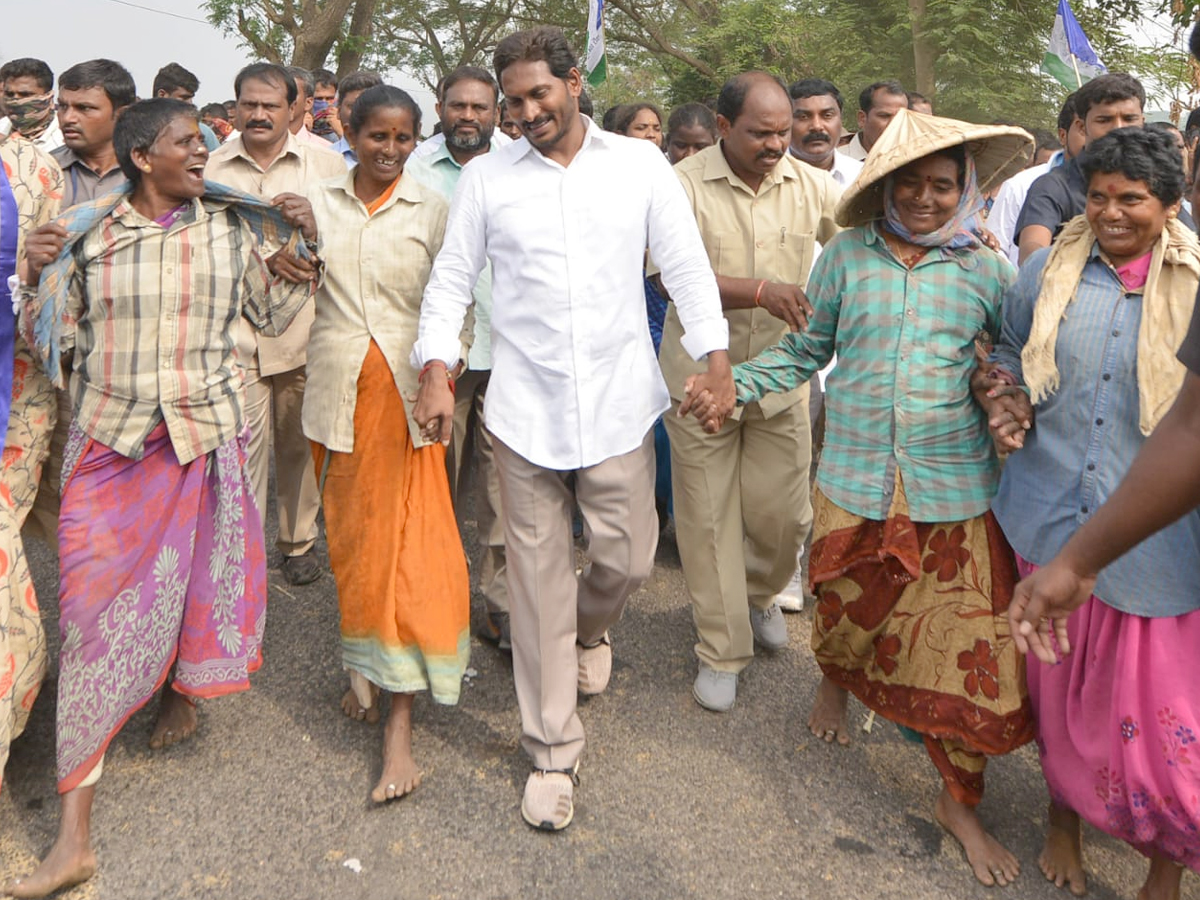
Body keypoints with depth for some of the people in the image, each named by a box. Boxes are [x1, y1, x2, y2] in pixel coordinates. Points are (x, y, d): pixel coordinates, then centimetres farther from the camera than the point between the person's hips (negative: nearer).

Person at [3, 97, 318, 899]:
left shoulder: (232, 226, 3)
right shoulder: (86, 234, -1)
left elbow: (272, 314, 9)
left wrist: (301, 246, -3)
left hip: (203, 435, 1)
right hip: (109, 441, -1)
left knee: (191, 577, 13)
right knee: (95, 609, -3)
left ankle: (182, 692, 49)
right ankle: (75, 836, 3)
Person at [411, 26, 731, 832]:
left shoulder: (639, 164, 4)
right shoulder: (486, 176, 5)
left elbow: (687, 265, 3)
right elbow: (452, 279, 6)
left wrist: (716, 358, -6)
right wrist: (436, 371, -6)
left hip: (618, 402, 0)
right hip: (525, 408, 0)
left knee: (627, 559, 5)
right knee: (539, 579, 5)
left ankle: (590, 630, 44)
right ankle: (553, 753, 20)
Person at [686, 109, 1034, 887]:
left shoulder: (985, 271, 3)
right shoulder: (846, 257, 2)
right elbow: (804, 350, 7)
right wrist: (731, 387, -4)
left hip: (955, 493, 0)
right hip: (854, 483, 1)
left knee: (971, 651, 1)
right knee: (846, 617, 18)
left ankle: (960, 802, 24)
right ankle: (835, 684, 56)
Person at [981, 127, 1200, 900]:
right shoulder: (1050, 273, 5)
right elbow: (1010, 352, 18)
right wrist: (1004, 402, -1)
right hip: (1055, 518, 3)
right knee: (1061, 687, 17)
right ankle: (1064, 821, 42)